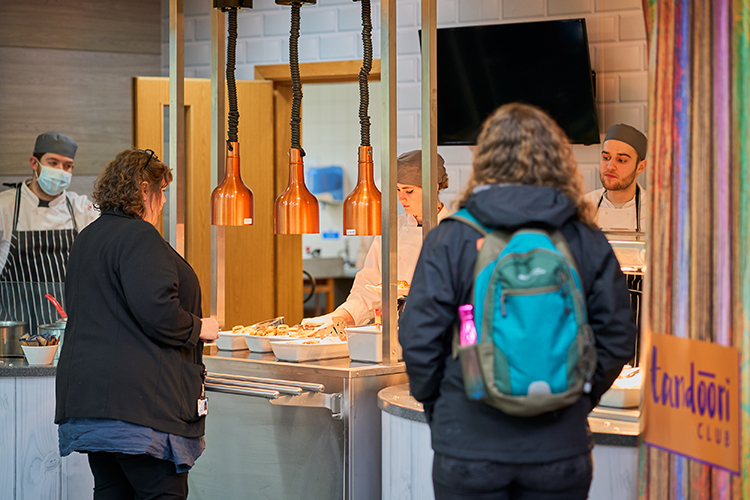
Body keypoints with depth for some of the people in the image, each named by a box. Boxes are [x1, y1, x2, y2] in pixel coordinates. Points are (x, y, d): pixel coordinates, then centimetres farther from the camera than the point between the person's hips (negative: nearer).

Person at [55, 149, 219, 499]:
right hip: (136, 400, -10)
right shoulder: (138, 236, -12)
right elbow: (157, 309, -22)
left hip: (88, 399, 10)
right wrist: (199, 328, -4)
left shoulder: (87, 239, 19)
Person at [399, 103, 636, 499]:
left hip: (469, 445, -1)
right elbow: (616, 338, 1)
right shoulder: (588, 243, -1)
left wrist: (435, 406, 9)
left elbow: (419, 339, -8)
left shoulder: (449, 239, -7)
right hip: (561, 450, 2)